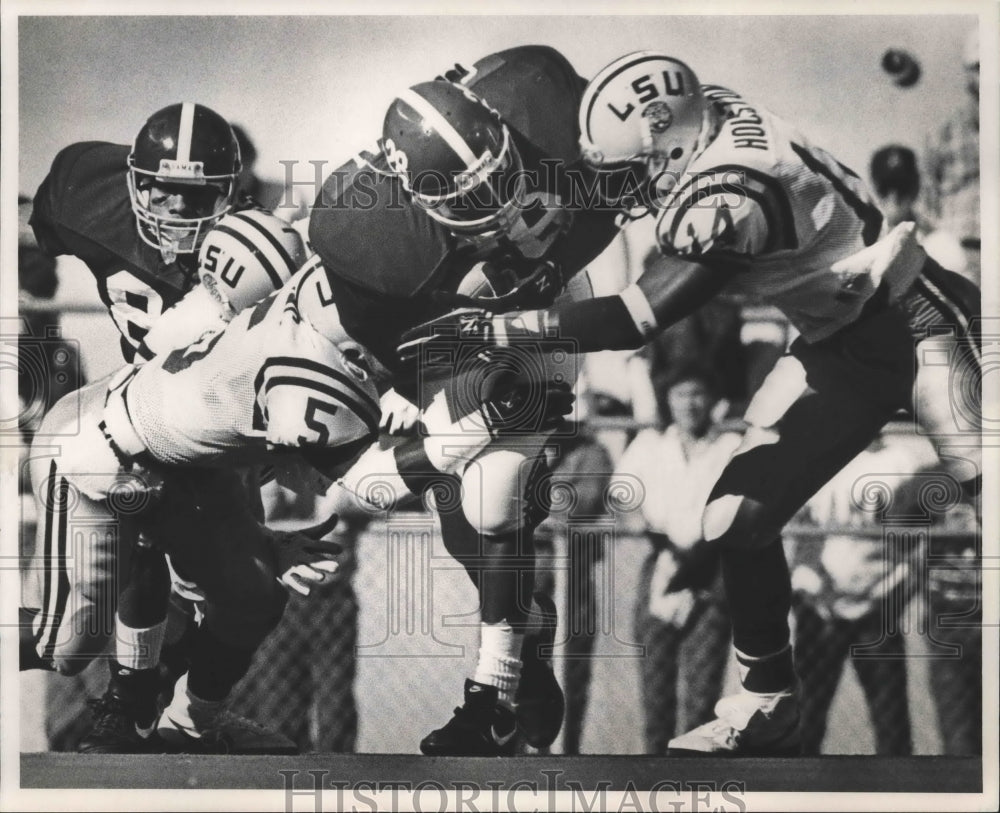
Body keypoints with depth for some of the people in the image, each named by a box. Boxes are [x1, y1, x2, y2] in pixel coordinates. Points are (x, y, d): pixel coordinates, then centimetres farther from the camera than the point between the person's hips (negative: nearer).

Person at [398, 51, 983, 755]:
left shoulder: (732, 199, -31)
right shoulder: (711, 111, -6)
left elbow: (632, 324, -28)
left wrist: (490, 331, -25)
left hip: (913, 322, -8)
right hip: (839, 346, 8)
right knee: (739, 521, -2)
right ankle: (767, 704, 14)